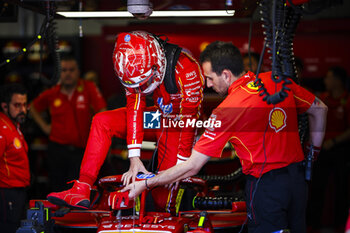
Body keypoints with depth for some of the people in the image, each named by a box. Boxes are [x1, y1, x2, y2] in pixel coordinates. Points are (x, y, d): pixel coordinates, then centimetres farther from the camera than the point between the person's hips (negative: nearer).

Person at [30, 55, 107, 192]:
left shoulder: (89, 88, -5)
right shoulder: (52, 94, 4)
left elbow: (102, 112, -9)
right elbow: (33, 108, 21)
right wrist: (44, 126, 10)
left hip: (80, 151, -3)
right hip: (57, 149, 3)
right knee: (57, 190, 11)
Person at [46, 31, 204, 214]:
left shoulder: (185, 68, -32)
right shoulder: (136, 69, -15)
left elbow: (188, 122, -27)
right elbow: (135, 108, -14)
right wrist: (134, 160, -19)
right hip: (159, 115, 5)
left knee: (163, 198, -13)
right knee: (101, 122, -13)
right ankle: (81, 190, -17)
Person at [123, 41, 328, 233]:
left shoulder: (226, 112, -16)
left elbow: (192, 167, -14)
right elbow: (320, 109, 13)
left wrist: (145, 184, -6)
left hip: (266, 184, -6)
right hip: (298, 179, 6)